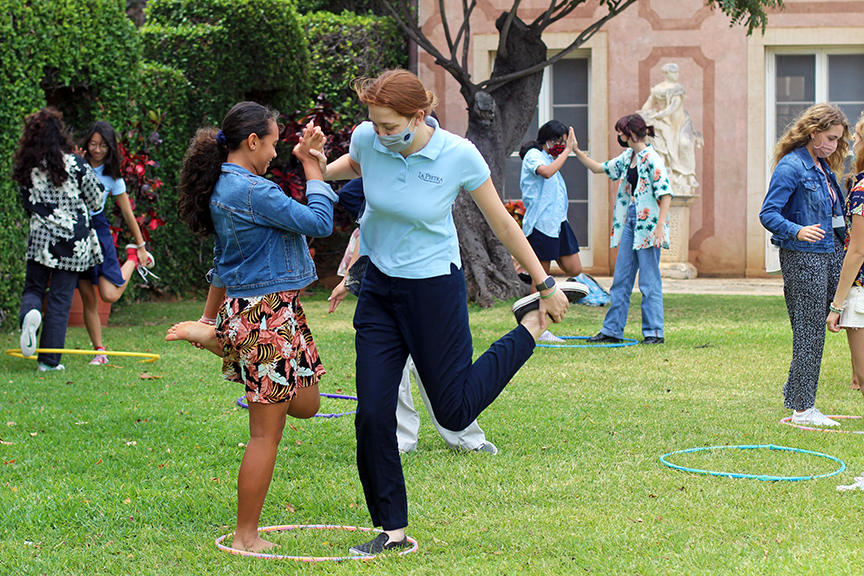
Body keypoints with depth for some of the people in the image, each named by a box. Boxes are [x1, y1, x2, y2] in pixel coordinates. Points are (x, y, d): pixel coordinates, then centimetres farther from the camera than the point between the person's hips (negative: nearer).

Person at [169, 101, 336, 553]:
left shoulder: (223, 188, 10)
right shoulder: (252, 190, -21)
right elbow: (319, 222, -17)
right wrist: (311, 168, -9)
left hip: (245, 309, 10)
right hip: (267, 316, -10)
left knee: (305, 404, 22)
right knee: (267, 432, -2)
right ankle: (246, 537, 5)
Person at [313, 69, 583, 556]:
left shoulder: (459, 155, -19)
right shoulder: (367, 140, -10)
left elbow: (502, 223, -6)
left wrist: (546, 284, -1)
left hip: (435, 288, -3)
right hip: (380, 287, 4)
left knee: (455, 410, 5)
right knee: (373, 414, -2)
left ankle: (533, 325, 27)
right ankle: (393, 530, 13)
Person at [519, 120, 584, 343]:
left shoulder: (549, 158, 20)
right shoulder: (533, 155, -8)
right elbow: (546, 172, -29)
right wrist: (566, 151, -23)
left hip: (558, 222, 9)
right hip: (541, 223, -9)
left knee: (574, 269, 2)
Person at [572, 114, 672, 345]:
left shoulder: (651, 159, -12)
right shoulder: (627, 158, 13)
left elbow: (666, 194, -16)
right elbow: (599, 168, 26)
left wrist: (660, 226, -22)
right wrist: (577, 151, 18)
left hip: (648, 224, -9)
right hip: (629, 222, 9)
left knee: (649, 282, -4)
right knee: (620, 280, 10)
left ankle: (654, 332, 2)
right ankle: (612, 330, 15)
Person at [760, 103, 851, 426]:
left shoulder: (823, 167, 14)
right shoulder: (791, 166, -12)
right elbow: (768, 213, -18)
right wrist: (798, 231, -32)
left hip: (830, 254, 8)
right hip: (803, 257, -8)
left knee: (815, 329, 11)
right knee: (809, 332, -5)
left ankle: (795, 395, 20)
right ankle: (802, 408, 1)